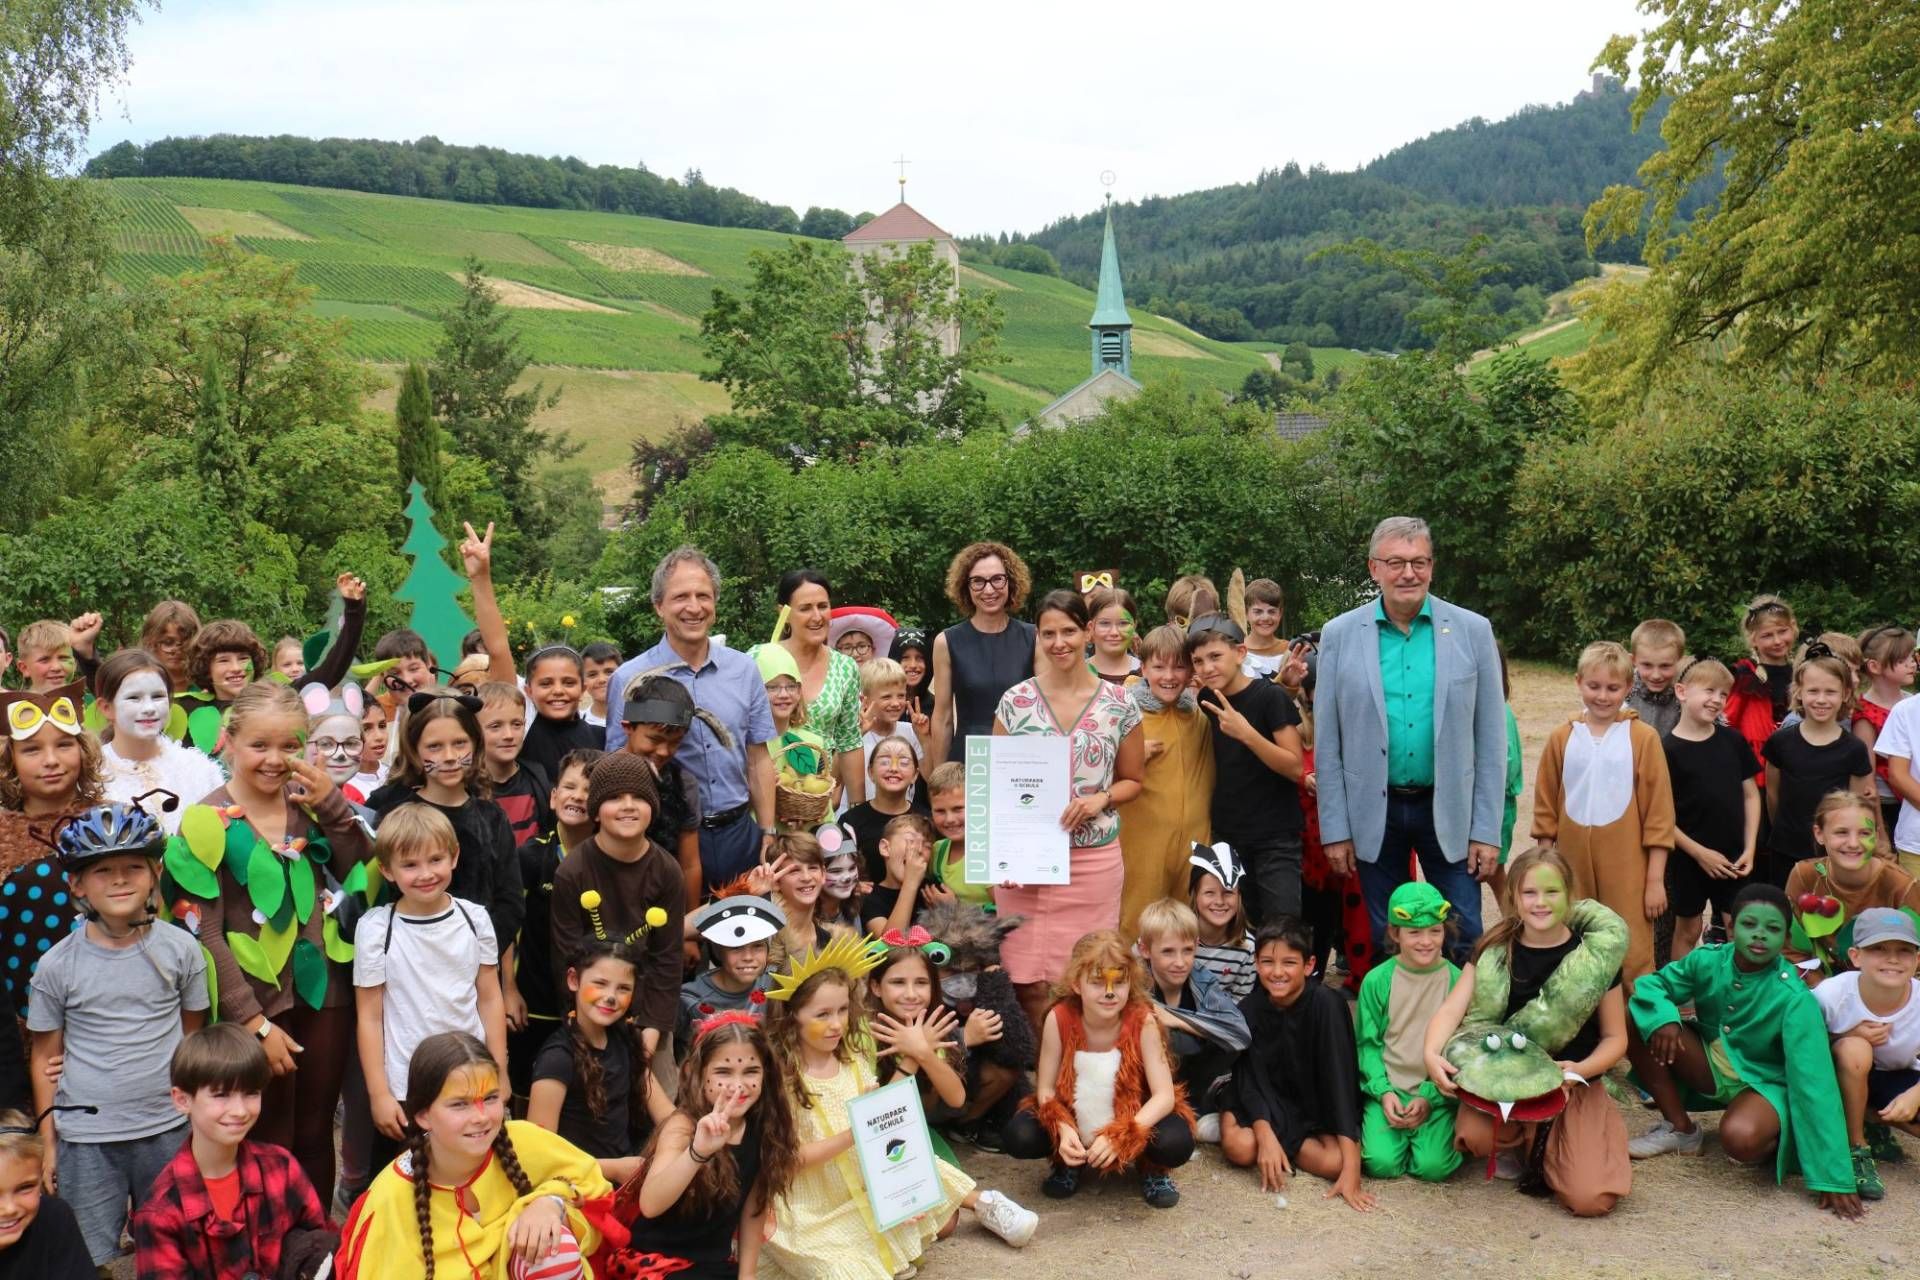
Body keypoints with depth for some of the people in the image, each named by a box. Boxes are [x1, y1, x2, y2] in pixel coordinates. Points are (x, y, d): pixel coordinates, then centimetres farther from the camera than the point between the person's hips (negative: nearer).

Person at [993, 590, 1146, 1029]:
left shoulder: (1118, 705, 2)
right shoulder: (1015, 701, 2)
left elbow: (1132, 780, 12)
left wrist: (1101, 799, -10)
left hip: (1094, 860, 0)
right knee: (1029, 982, 0)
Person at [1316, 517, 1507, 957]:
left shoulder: (1472, 630, -2)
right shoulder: (1340, 635, -2)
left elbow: (1491, 738, 0)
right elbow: (1327, 743, 1)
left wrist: (1487, 830, -3)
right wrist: (1335, 829, -2)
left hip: (1449, 811, 0)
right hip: (1374, 814, 1)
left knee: (1464, 944, 4)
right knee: (1384, 943, 11)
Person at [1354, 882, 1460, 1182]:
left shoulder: (1456, 980, -2)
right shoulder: (1377, 980, -2)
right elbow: (1368, 1043, 3)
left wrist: (1430, 1096, -11)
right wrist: (1384, 1091, -12)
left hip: (1437, 1093, 0)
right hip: (1388, 1090, 0)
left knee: (1433, 1166, -21)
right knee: (1382, 1163, -20)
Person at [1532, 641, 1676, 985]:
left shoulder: (1643, 738, -3)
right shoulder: (1561, 739, 4)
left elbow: (1659, 811, -2)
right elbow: (1545, 808, 9)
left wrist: (1655, 878, -3)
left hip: (1627, 871, -2)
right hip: (1572, 869, 3)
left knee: (1632, 958, 1)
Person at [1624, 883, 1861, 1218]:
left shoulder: (1795, 1000, -26)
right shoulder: (1708, 961, -15)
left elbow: (1814, 1083, -28)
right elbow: (1651, 985, -2)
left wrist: (1834, 1177, -29)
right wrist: (1662, 1017, -29)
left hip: (1764, 1082, -5)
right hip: (1710, 1064, 5)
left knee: (1741, 1137, -39)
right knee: (1635, 1022, -18)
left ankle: (1776, 1140, 2)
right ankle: (1679, 1128, 1)